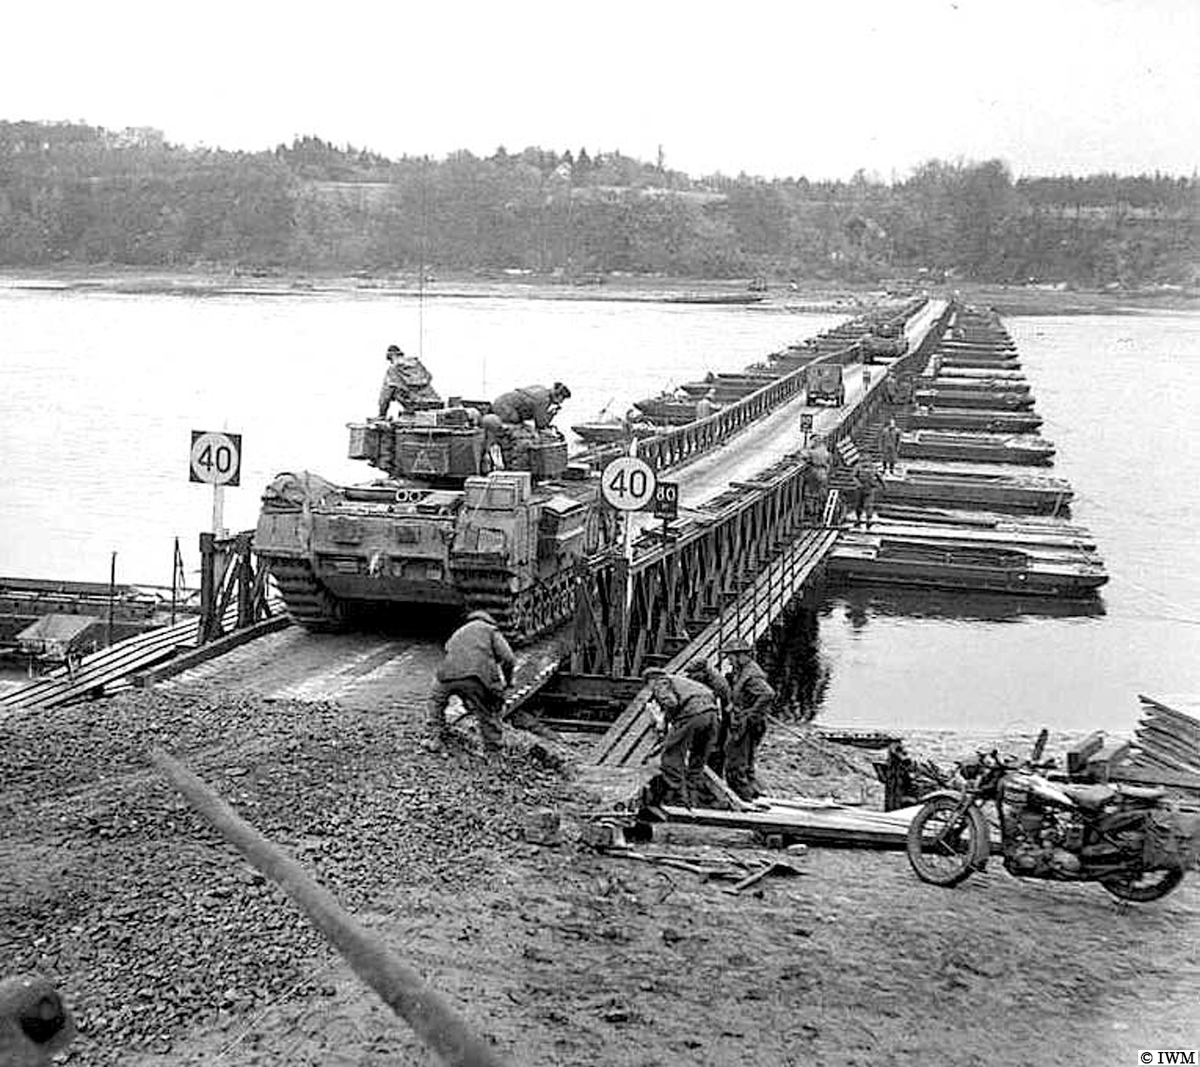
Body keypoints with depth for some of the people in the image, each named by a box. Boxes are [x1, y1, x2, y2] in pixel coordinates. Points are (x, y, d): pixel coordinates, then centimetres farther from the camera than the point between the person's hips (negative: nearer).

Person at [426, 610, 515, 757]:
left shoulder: (458, 633, 37)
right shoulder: (490, 630, 23)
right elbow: (508, 659, 7)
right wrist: (507, 681, 27)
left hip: (448, 674, 4)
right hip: (476, 676, -3)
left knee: (436, 700, 33)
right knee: (488, 716, 13)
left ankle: (436, 739, 32)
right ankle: (494, 753, 17)